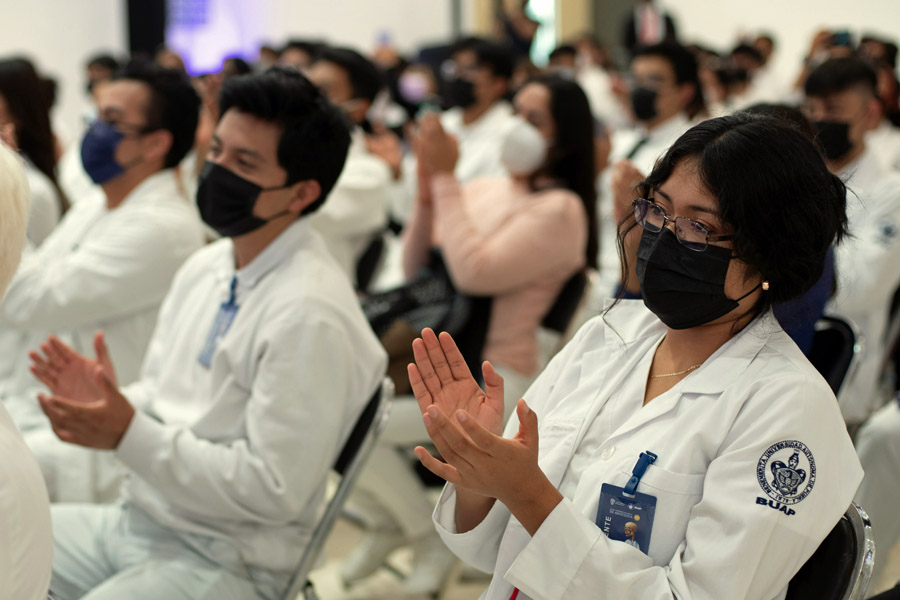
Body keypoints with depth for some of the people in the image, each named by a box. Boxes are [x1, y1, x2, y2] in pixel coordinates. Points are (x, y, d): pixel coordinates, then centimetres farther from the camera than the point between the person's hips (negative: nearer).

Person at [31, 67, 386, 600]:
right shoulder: (207, 266, 7)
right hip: (137, 517, 8)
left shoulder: (310, 316, -21)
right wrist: (104, 399, -8)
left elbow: (273, 491, -22)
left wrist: (128, 434, -22)